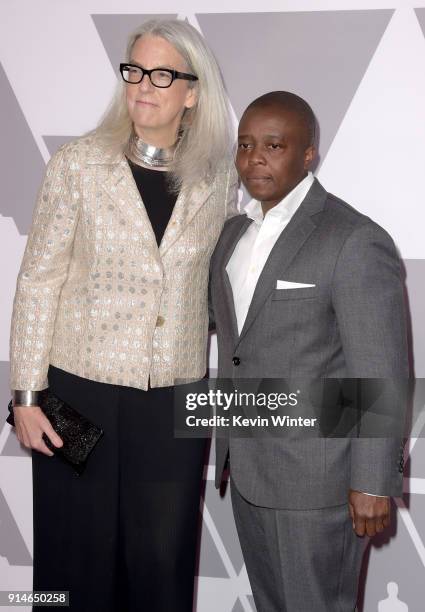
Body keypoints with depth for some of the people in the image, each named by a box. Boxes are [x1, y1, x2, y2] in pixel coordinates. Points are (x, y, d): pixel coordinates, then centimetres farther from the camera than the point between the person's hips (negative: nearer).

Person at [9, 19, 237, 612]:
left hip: (176, 399, 2)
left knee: (163, 560, 10)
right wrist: (26, 395, -6)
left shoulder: (220, 179, 2)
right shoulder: (77, 164, -4)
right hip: (82, 389, -1)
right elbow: (38, 281, -3)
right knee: (79, 554, 11)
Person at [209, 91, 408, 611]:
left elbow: (381, 374, -18)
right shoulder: (235, 232, 8)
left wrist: (373, 484, -16)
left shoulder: (355, 242, -18)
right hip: (247, 468, 8)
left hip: (316, 475, -7)